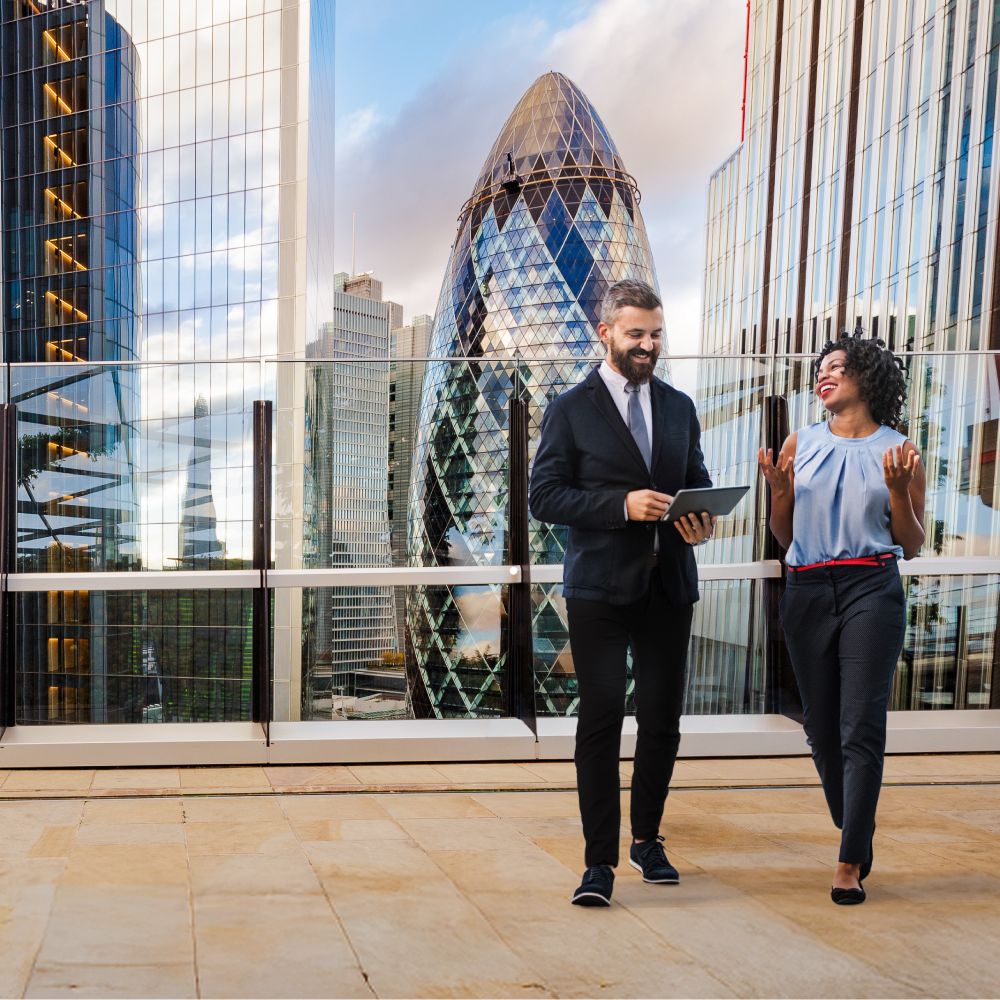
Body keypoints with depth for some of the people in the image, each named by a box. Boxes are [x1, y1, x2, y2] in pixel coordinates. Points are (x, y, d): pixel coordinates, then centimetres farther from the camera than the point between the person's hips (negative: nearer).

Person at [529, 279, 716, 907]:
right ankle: (600, 862, 6)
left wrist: (702, 520, -6)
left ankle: (647, 840, 31)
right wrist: (622, 503, -19)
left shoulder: (679, 408, 13)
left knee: (662, 720, 11)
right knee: (601, 720, -4)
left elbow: (698, 485, 17)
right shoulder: (572, 410, 0)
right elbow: (544, 497, -7)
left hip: (669, 586, 4)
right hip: (600, 588, -4)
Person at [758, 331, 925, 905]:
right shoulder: (801, 445, 10)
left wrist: (898, 490, -10)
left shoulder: (899, 451, 3)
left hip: (871, 590, -3)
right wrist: (778, 490, -4)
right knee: (822, 726, 9)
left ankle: (851, 864, 1)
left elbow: (912, 547, 5)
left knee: (862, 727, -7)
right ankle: (858, 832, 31)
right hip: (807, 593, 3)